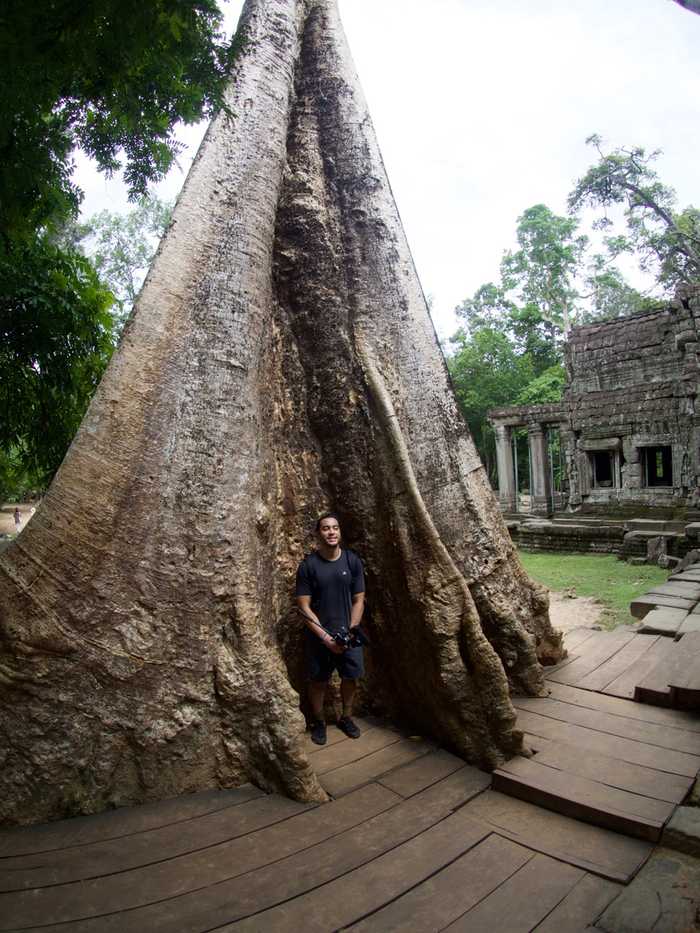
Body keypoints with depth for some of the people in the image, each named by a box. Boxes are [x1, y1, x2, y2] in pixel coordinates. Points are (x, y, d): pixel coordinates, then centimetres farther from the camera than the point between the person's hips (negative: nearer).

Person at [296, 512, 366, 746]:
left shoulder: (352, 561, -5)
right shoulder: (308, 565, -11)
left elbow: (358, 600, 0)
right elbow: (304, 607, -11)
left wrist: (350, 631, -10)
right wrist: (325, 637, -16)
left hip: (348, 633, 2)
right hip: (318, 636, -2)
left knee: (350, 677, 13)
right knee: (318, 681, 10)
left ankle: (346, 717, 37)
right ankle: (318, 722, 33)